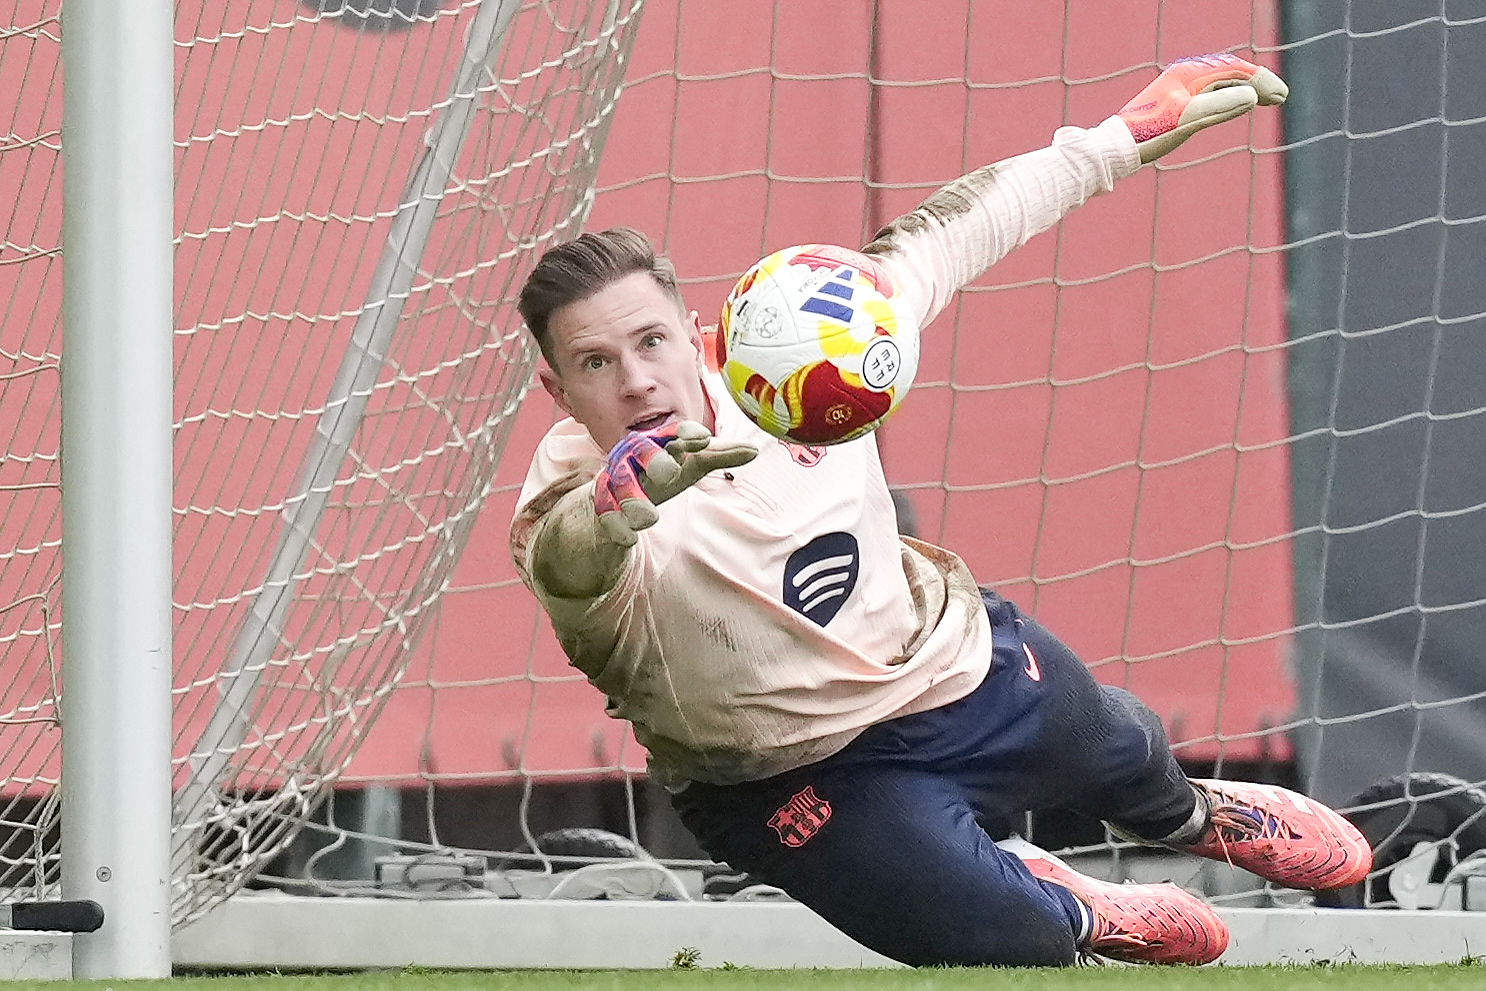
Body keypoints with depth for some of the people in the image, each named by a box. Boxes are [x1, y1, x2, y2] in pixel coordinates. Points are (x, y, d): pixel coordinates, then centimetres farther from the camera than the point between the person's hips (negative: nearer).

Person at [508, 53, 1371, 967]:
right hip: (802, 780, -4)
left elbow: (942, 242, -5)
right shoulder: (569, 508, -33)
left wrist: (1123, 140, 2)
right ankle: (1069, 914, 21)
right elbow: (568, 558, -59)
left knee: (1117, 756, 28)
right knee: (1013, 945, -19)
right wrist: (628, 489, -83)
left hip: (957, 661, 4)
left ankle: (1196, 817, 68)